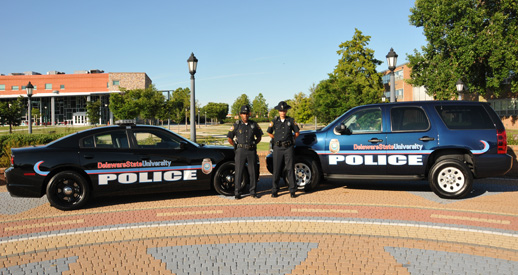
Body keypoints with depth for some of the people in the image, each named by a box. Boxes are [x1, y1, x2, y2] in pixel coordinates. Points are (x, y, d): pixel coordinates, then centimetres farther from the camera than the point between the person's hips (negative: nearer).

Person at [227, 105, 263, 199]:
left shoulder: (254, 124, 7)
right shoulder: (236, 125, 1)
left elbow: (259, 137, 19)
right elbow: (229, 138, 5)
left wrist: (253, 145, 8)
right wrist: (236, 146, 2)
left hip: (252, 151, 2)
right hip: (241, 151, -2)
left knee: (253, 172, 5)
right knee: (239, 172, -1)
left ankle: (253, 192, 15)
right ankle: (237, 193, 6)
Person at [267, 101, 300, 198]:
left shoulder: (291, 120, 5)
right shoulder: (275, 121, 5)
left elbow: (297, 132, 14)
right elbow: (269, 132, 18)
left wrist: (291, 140, 8)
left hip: (288, 147, 0)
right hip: (278, 148, 0)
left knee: (290, 169, -1)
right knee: (276, 170, 2)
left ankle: (292, 191, 4)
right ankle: (274, 191, 10)